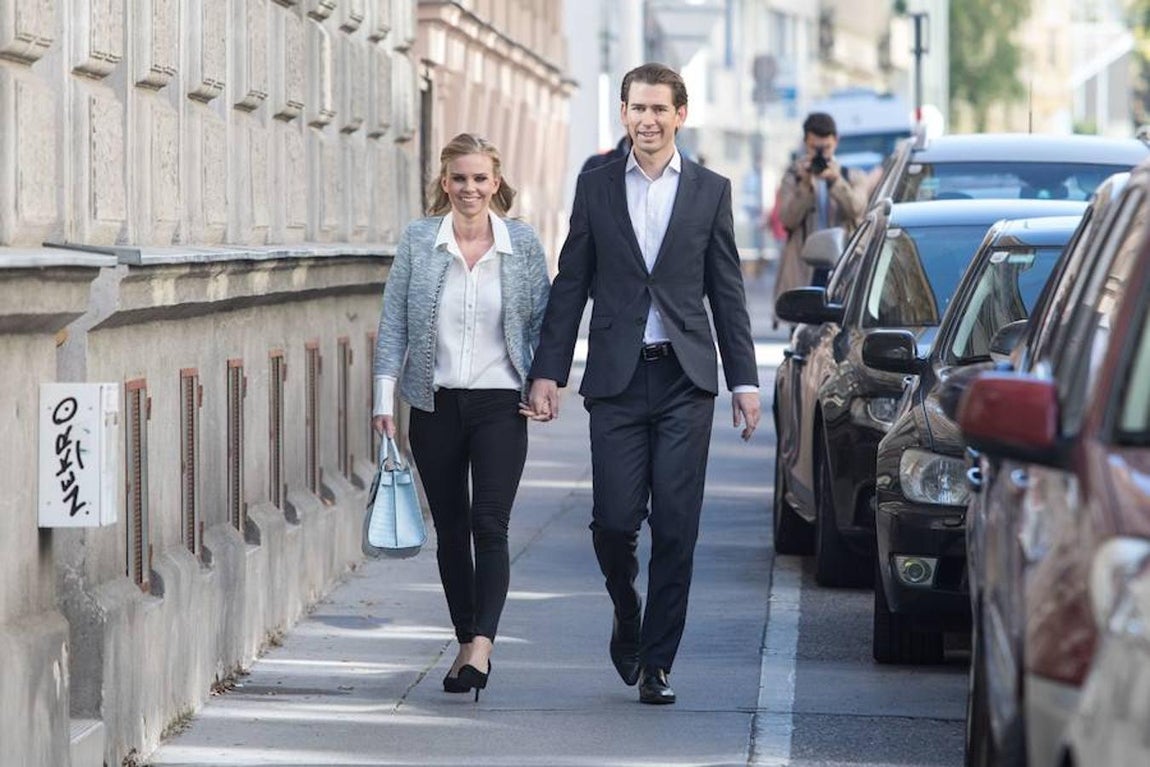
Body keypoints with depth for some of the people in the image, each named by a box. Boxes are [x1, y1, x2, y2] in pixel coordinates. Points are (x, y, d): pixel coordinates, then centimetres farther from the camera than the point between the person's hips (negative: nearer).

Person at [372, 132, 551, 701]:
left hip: (499, 403, -2)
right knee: (450, 528, 8)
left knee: (490, 523, -14)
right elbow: (393, 322, 3)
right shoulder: (417, 241, 2)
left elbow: (542, 322, 8)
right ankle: (467, 643, 18)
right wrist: (384, 399, -3)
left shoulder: (522, 244, 2)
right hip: (435, 403, 2)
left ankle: (482, 643, -21)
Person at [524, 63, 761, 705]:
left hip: (686, 381, 0)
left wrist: (745, 381, 3)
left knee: (676, 530, -3)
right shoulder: (596, 188, 7)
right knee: (614, 521, -4)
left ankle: (656, 663, 6)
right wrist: (548, 373, 1)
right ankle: (628, 615, 26)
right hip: (617, 380, 0)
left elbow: (727, 292, 7)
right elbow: (571, 287, 8)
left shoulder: (710, 191, 6)